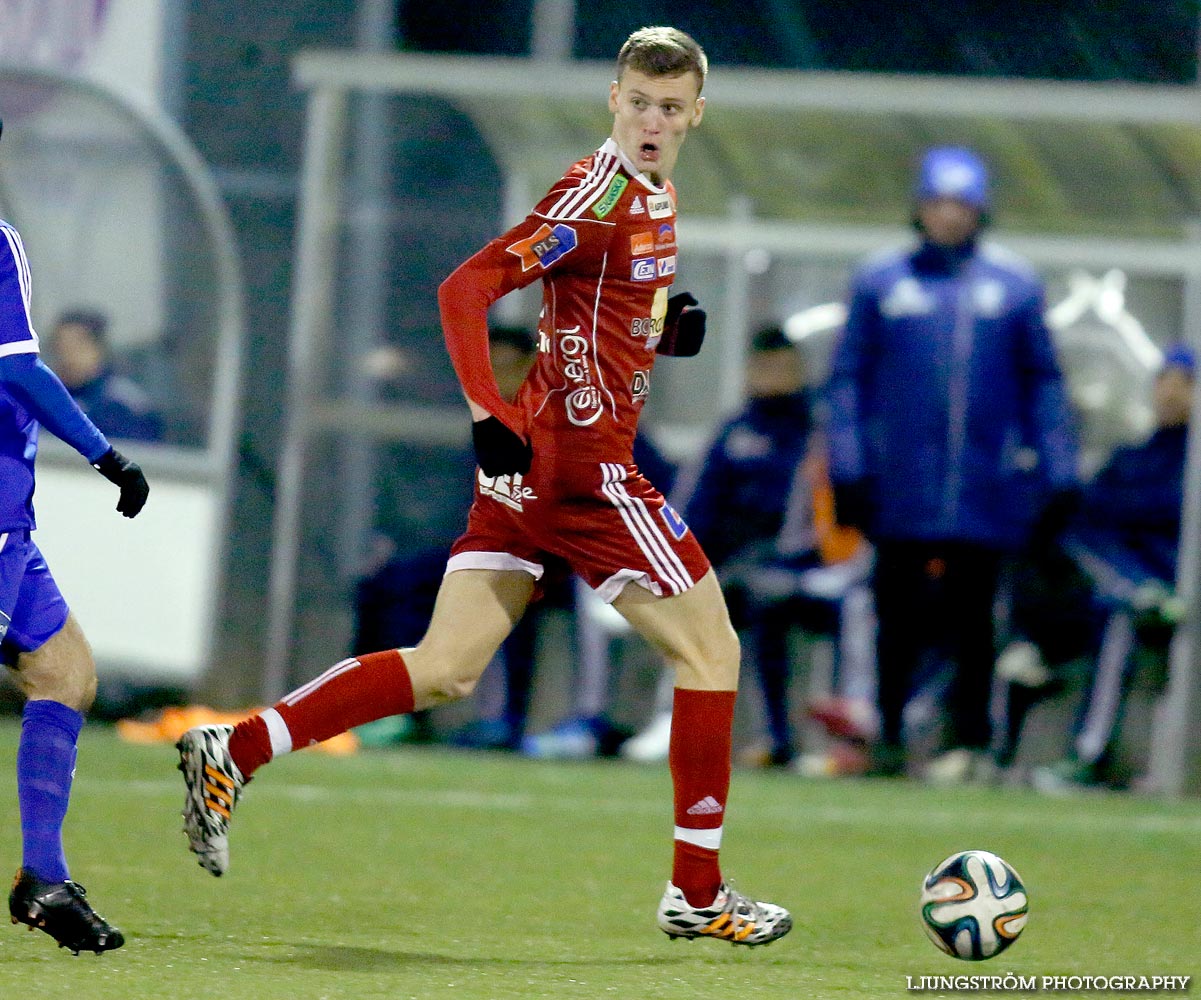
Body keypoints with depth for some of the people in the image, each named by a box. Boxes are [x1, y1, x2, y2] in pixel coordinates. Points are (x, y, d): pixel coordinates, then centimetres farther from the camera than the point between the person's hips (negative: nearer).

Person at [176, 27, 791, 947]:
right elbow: (468, 287, -20)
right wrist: (490, 414, -27)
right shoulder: (599, 197, -14)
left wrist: (666, 325, 6)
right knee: (711, 650, 1)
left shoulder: (654, 197, 14)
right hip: (583, 461, -9)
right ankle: (697, 892, 7)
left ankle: (235, 752, 2)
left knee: (444, 671, 7)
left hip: (534, 460, 9)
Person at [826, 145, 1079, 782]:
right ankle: (886, 738, 11)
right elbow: (847, 379, 6)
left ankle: (971, 742, 6)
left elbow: (1043, 385, 9)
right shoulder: (880, 283, 6)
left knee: (971, 616, 2)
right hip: (900, 487, 0)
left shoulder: (1014, 286, 7)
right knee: (897, 615, 3)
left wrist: (1059, 475, 1)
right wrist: (847, 470, -3)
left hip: (983, 488, 0)